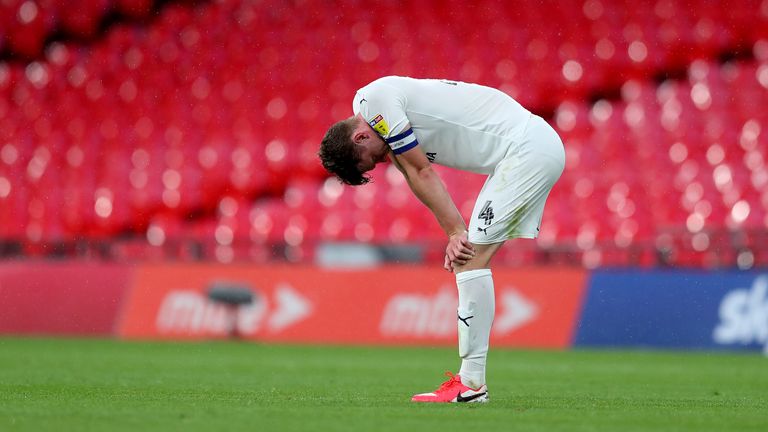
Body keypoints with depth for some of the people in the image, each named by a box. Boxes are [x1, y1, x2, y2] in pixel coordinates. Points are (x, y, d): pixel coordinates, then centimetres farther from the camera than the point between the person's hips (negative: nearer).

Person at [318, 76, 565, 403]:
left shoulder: (375, 99, -11)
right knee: (471, 257, 9)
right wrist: (457, 235, -2)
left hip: (527, 149, -10)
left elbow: (422, 173, -11)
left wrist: (456, 234, -8)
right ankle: (471, 376, 9)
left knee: (471, 259, -11)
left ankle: (471, 384, -12)